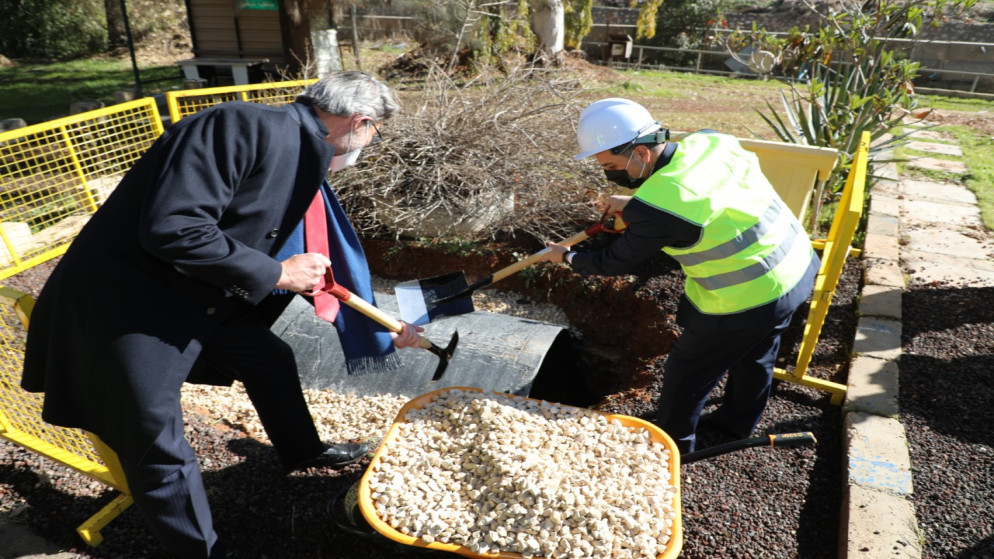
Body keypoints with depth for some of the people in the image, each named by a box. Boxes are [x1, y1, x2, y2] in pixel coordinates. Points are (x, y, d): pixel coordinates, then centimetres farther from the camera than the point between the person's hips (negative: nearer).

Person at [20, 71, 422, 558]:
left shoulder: (303, 161, 5)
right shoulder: (247, 126, -25)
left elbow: (325, 263, 15)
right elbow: (169, 227, -32)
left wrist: (381, 330, 21)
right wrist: (275, 273, -22)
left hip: (200, 299, 9)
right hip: (123, 303, -9)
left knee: (272, 359, 20)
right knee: (159, 451, 2)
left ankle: (302, 452, 46)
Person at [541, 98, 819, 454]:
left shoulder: (654, 209, -27)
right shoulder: (711, 140, -5)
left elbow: (616, 264, -10)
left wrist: (567, 257, 7)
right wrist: (632, 203, 9)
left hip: (746, 301, -8)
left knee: (686, 372, 13)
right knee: (755, 356, 29)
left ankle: (672, 443, 35)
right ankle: (738, 421, 53)